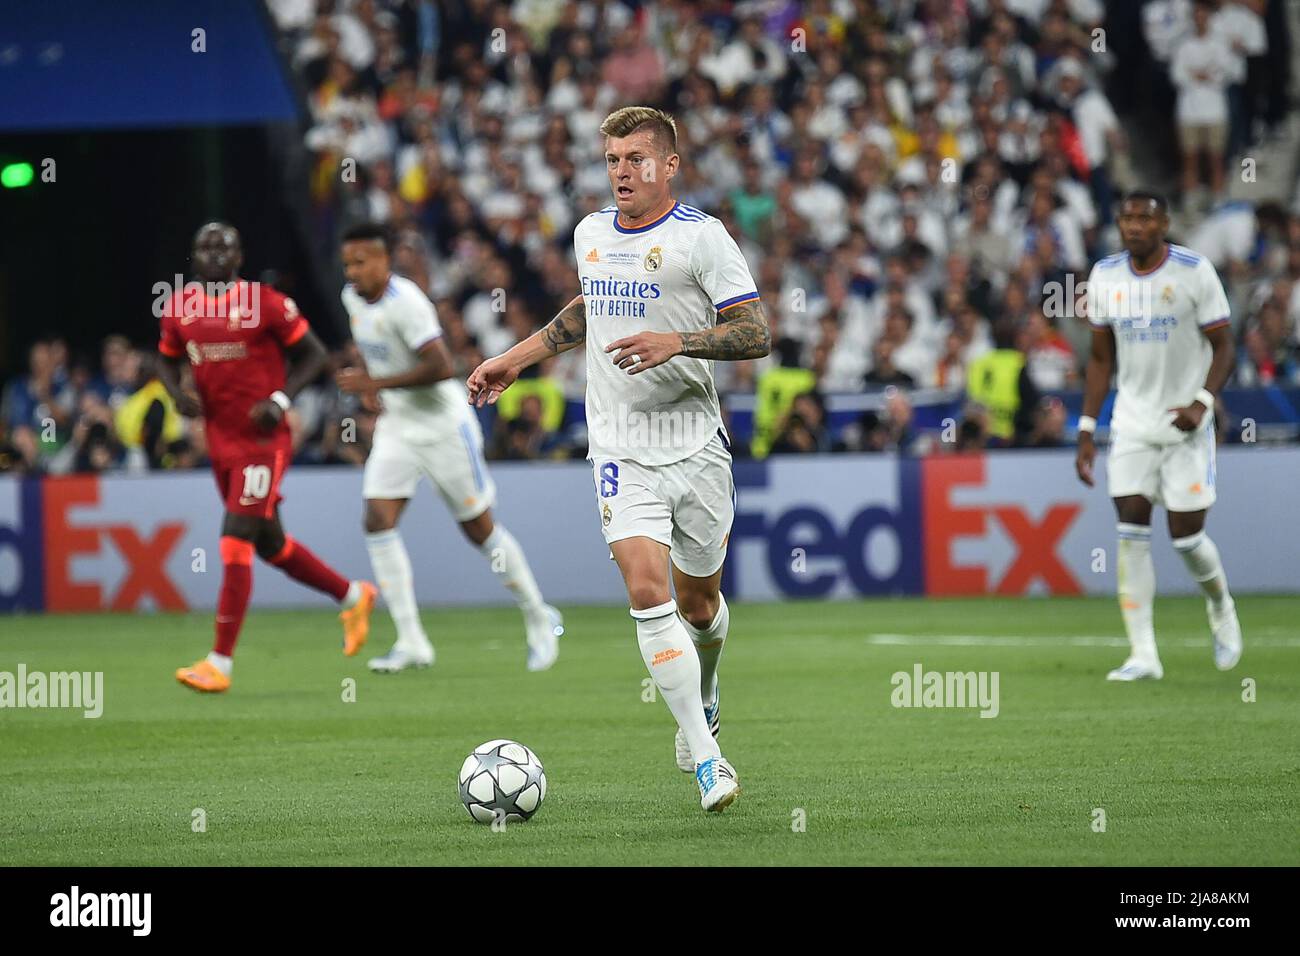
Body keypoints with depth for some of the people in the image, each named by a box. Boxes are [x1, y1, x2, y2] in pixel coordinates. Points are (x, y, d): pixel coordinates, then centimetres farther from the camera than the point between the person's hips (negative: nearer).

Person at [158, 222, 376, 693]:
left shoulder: (264, 303, -11)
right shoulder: (180, 307, 5)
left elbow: (313, 353, -3)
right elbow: (167, 361, 20)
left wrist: (280, 400, -16)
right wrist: (178, 393, -2)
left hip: (263, 441, -7)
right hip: (220, 441, 7)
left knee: (236, 545, -12)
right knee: (269, 544, 17)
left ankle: (220, 663, -10)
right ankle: (353, 596, 38)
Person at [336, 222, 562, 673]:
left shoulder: (405, 302, -23)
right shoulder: (353, 298, 4)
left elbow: (440, 367, -30)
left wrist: (376, 382, -29)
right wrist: (368, 385, 11)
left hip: (443, 424, -7)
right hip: (396, 428, 7)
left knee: (479, 527, 2)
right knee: (378, 521, -9)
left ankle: (539, 619, 22)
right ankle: (411, 642, -8)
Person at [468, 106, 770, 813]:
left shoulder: (701, 237, -7)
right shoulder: (590, 233, 9)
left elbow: (756, 333, -10)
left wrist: (677, 342, -24)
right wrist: (516, 359, 26)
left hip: (696, 446, -2)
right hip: (622, 449, 2)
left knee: (698, 604, 11)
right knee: (646, 591, -17)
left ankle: (703, 698, 46)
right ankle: (707, 759, -16)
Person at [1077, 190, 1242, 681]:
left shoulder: (1194, 272, -10)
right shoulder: (1105, 276, 3)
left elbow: (1223, 345, -5)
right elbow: (1101, 358, 11)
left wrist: (1202, 402, -21)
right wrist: (1086, 431, 6)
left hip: (1185, 422, -3)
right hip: (1132, 423, 3)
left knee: (1186, 535, -3)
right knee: (1132, 535, -7)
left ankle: (1221, 607, 30)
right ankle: (1143, 655, -6)